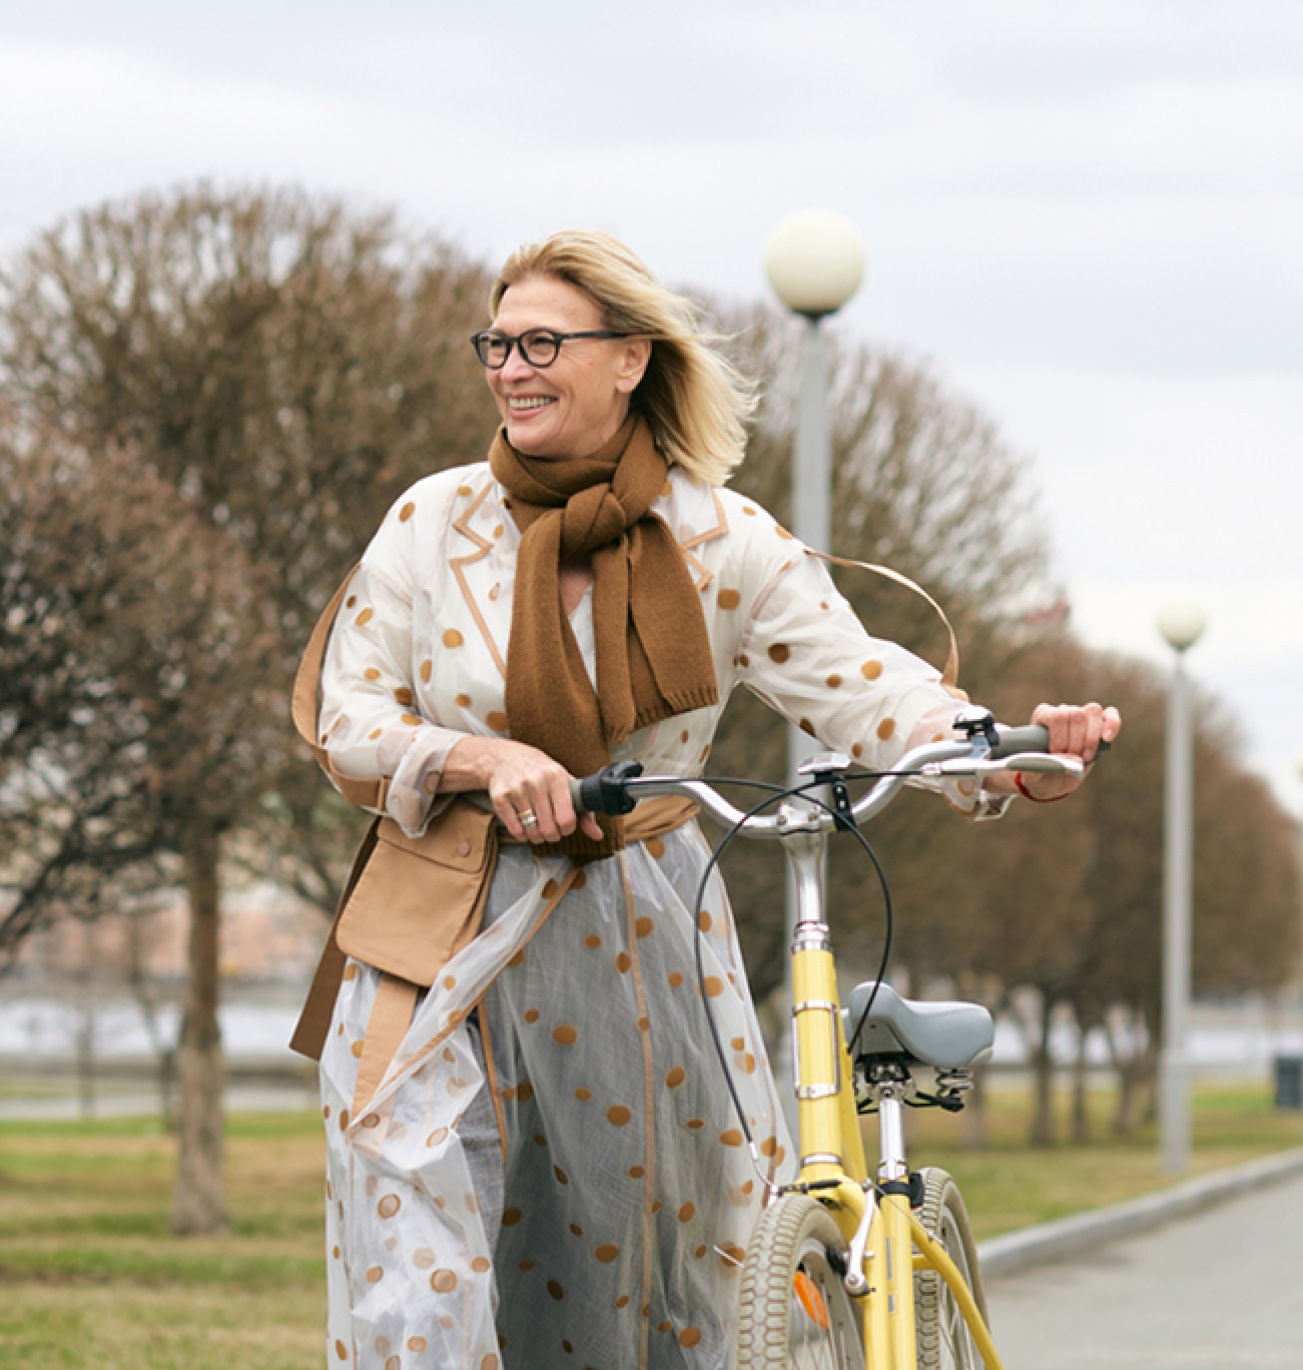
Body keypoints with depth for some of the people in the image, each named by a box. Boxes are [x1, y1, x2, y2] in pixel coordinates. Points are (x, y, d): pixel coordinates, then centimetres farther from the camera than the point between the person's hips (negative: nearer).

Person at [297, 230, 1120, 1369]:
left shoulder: (721, 540, -1)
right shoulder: (435, 520, 0)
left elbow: (858, 683, -8)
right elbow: (349, 719, 1)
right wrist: (485, 761, -18)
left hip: (640, 956, 1)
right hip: (447, 949, -1)